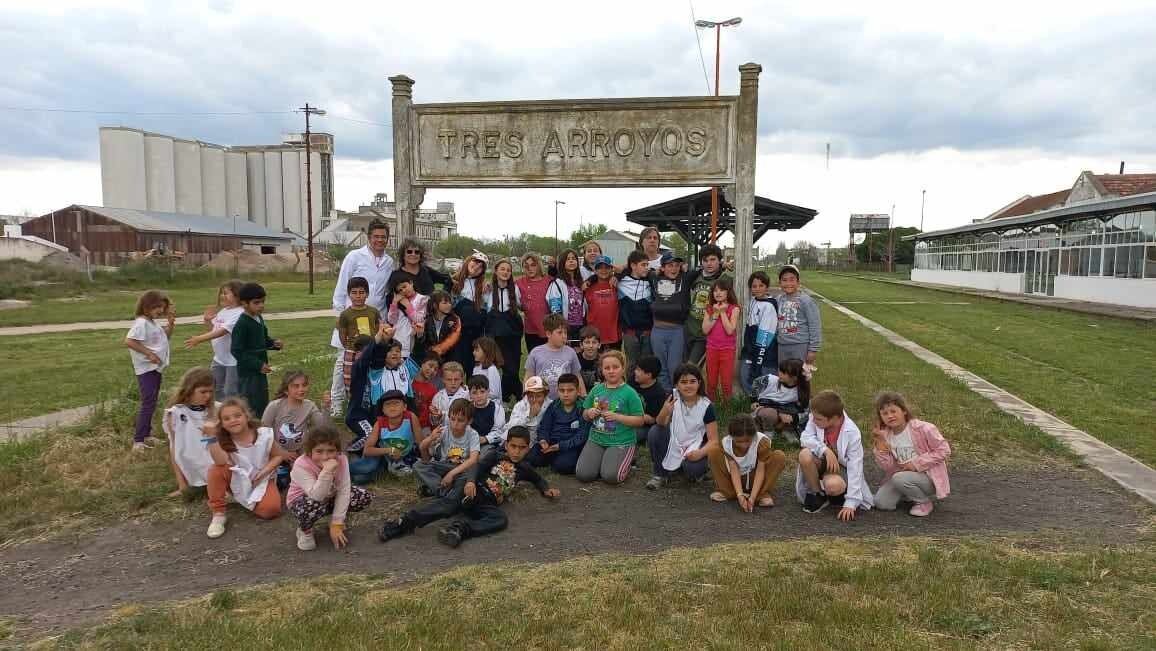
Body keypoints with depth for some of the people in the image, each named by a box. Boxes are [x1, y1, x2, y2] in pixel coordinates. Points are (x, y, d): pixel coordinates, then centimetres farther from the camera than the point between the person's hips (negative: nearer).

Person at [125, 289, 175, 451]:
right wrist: (149, 353, -25)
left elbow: (165, 337, 23)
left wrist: (170, 323, 8)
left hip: (156, 368, 10)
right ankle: (138, 440, -5)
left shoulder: (153, 323, 11)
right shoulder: (141, 323, -18)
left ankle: (146, 435, 26)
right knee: (148, 403, -9)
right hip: (147, 369, -10)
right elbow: (128, 341, -27)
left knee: (151, 403, 16)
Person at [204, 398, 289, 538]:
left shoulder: (264, 434, -14)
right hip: (236, 481, 1)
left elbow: (278, 455, -2)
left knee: (270, 509, -26)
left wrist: (263, 472, -18)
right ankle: (218, 515, -17)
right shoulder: (224, 441, -12)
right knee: (216, 470, -30)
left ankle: (252, 501, 12)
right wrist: (213, 436, -35)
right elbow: (221, 462, -31)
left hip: (261, 480, -1)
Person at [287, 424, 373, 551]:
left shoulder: (341, 460, -22)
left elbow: (343, 490, -21)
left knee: (365, 496, -15)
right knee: (314, 507, -41)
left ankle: (340, 522, 10)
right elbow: (317, 496, -40)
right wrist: (327, 472, -53)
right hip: (302, 501, -4)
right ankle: (305, 531, -6)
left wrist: (337, 523, -25)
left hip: (330, 497, 4)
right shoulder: (301, 466, -32)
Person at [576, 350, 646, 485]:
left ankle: (626, 461, 12)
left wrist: (617, 417, -20)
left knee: (610, 477, -20)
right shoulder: (596, 389, 5)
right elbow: (584, 415, 15)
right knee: (583, 474, -12)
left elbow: (639, 421, -9)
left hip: (621, 442, -4)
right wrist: (589, 413, -8)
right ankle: (603, 461, 18)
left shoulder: (629, 393, -8)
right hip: (596, 439, 4)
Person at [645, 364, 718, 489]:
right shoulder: (673, 397, -10)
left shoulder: (706, 406, -16)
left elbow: (714, 440, -14)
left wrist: (700, 453, -34)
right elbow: (661, 424, -14)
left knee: (692, 469, -33)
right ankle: (660, 474, -5)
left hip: (695, 446, -3)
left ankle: (701, 465, 7)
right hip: (674, 442, 3)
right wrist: (664, 412, -36)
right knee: (655, 432, -25)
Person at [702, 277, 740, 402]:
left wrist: (723, 312, -13)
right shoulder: (709, 308, 4)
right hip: (712, 349, 3)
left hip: (727, 349, -3)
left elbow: (730, 330, -15)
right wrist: (715, 314, -11)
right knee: (711, 383, 9)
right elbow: (705, 330, -6)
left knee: (726, 383, 1)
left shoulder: (734, 309, -5)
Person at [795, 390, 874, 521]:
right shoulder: (816, 418, -17)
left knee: (833, 485, -38)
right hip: (822, 461, 4)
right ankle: (817, 494, -7)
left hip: (840, 465, -4)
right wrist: (825, 450, -34)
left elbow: (855, 468, -25)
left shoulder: (852, 433, -26)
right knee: (805, 455, -32)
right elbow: (805, 438, -15)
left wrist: (850, 504, -28)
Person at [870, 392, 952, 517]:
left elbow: (944, 450, -15)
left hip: (928, 477, -5)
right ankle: (912, 494, 14)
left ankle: (926, 501, -6)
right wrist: (880, 445, -19)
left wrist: (916, 463, -19)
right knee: (881, 503, -11)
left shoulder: (923, 429, -17)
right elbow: (888, 468, -4)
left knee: (900, 479, -33)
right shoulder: (885, 435, -2)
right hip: (902, 475, 5)